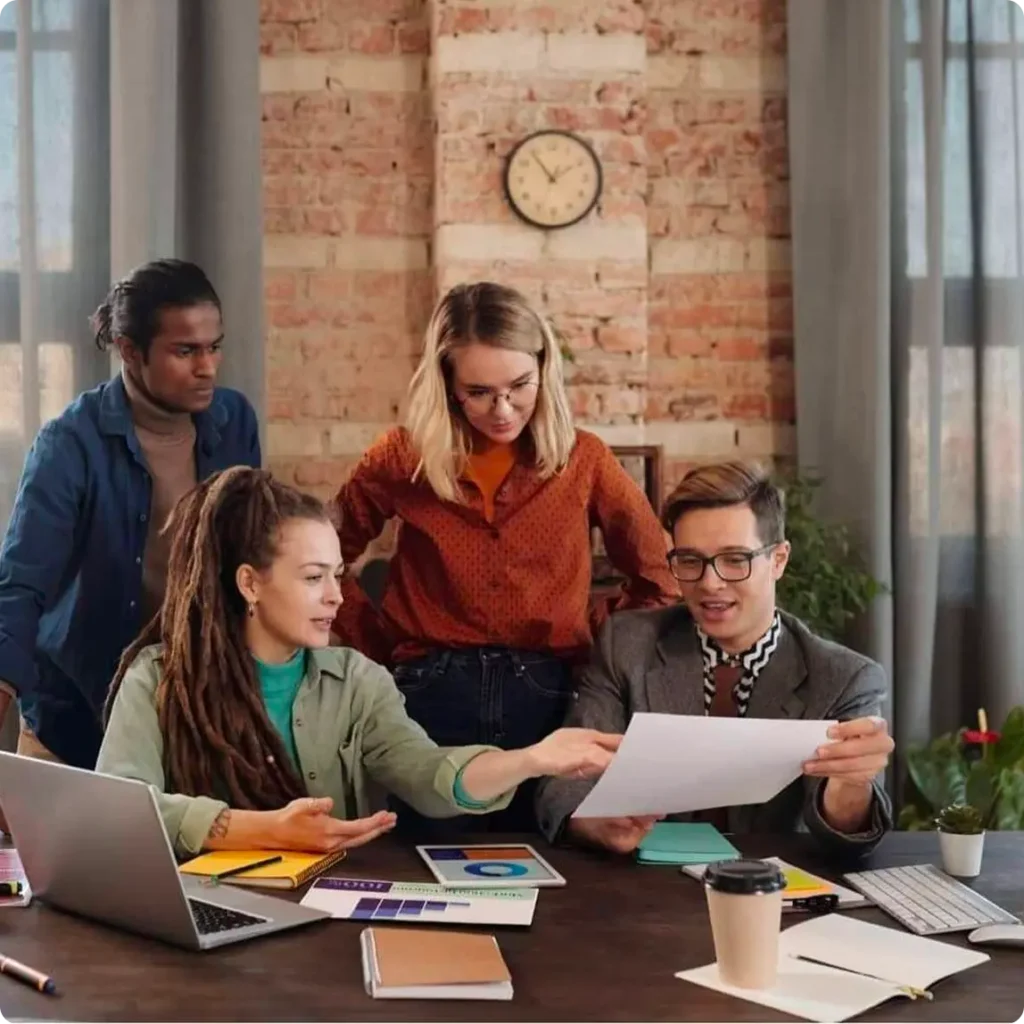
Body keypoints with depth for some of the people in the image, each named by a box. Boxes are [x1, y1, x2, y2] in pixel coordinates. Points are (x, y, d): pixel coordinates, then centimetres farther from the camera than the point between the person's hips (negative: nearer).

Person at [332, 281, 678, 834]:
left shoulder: (583, 460, 2)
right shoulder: (403, 458, 1)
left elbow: (658, 577, 11)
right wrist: (383, 648, 5)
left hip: (549, 699, 0)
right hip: (433, 700, 0)